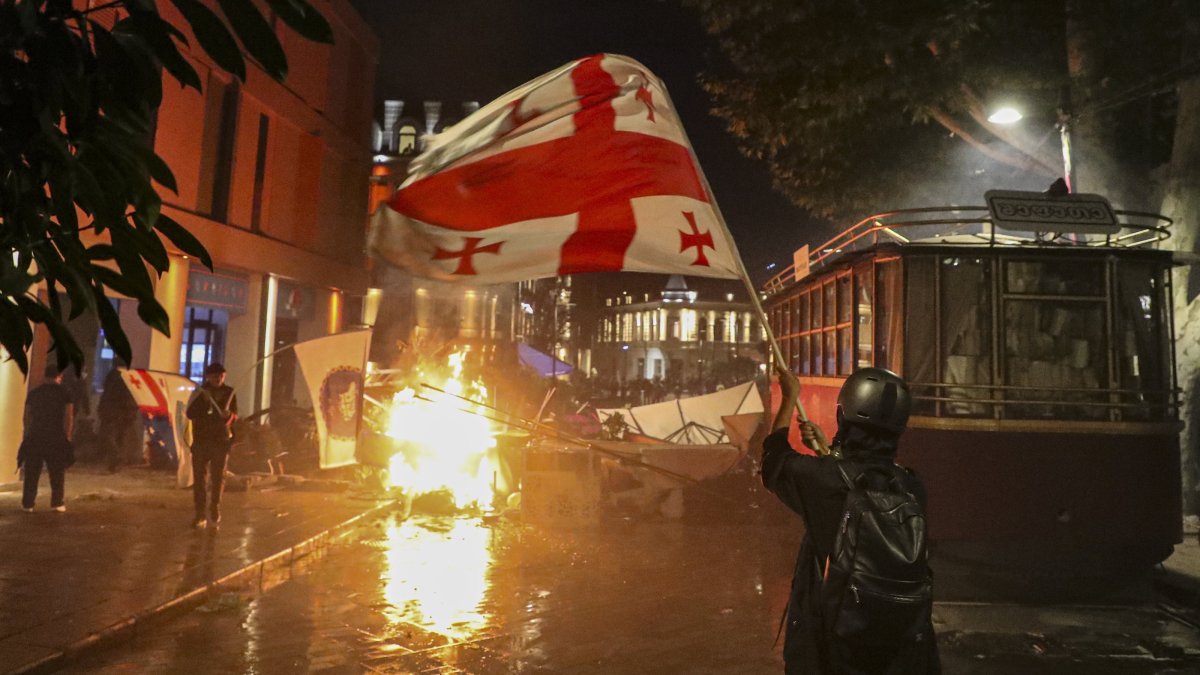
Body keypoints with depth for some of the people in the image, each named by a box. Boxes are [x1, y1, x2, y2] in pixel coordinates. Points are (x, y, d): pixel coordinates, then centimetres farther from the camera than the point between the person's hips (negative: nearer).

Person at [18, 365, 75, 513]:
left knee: (32, 473, 8)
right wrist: (67, 436, 1)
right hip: (56, 438, -2)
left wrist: (28, 436, 11)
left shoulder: (33, 393, 7)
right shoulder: (64, 393, -2)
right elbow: (68, 417, -6)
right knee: (58, 473, 5)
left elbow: (27, 417, 6)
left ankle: (27, 504, 9)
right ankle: (57, 503, 1)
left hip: (35, 437, 2)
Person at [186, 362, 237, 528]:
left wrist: (228, 415, -15)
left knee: (218, 477, 2)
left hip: (221, 441, 0)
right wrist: (204, 406, -19)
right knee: (199, 477, -2)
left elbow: (234, 415, 7)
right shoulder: (199, 392, 3)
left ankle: (214, 511, 12)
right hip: (200, 440, 0)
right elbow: (190, 414, -5)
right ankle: (200, 514, 1)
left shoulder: (229, 393, 4)